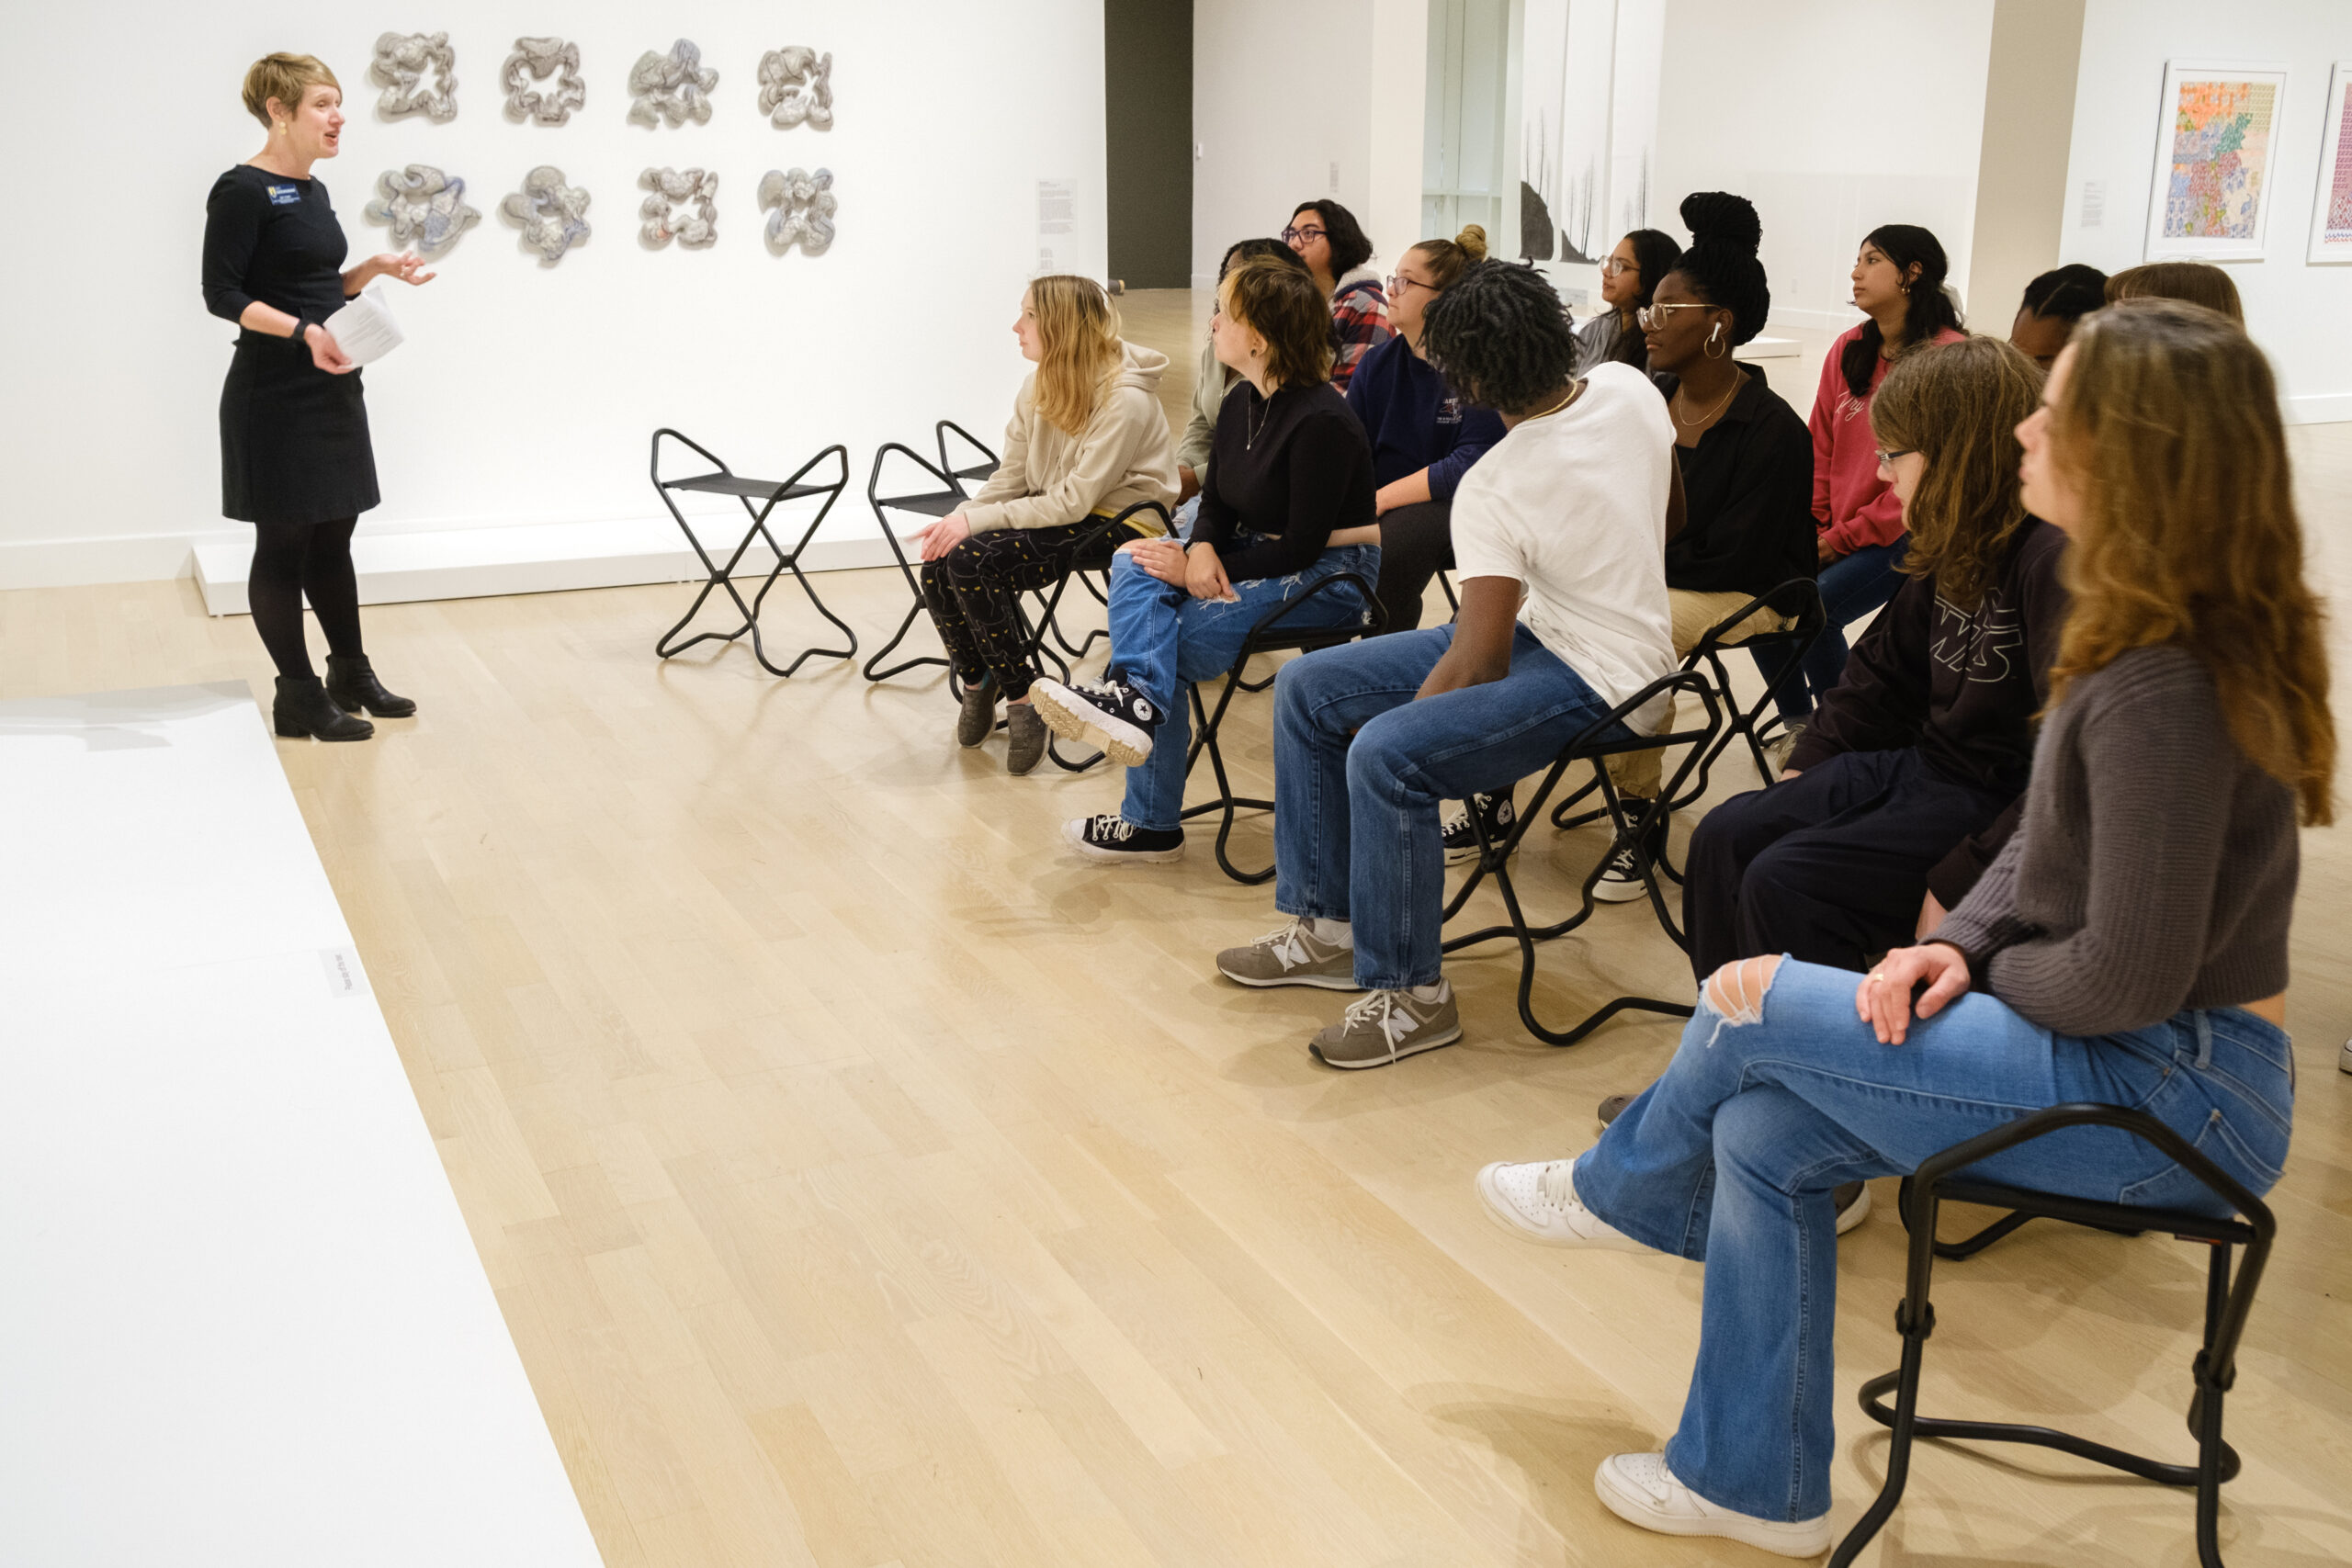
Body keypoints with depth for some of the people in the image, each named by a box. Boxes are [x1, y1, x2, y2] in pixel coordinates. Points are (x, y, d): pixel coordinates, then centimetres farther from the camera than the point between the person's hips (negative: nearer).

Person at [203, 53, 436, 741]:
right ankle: (298, 696, 9)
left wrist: (377, 269, 6)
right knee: (284, 543, 1)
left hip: (332, 389, 8)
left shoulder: (314, 191, 13)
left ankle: (350, 673, 26)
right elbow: (223, 295, -16)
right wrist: (302, 331, -28)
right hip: (275, 395, -8)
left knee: (333, 536, 15)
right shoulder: (243, 190, -13)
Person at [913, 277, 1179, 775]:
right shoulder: (1042, 384, 4)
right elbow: (1011, 475, 5)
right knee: (938, 566, -16)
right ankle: (978, 680, 9)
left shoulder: (1126, 401, -21)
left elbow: (1073, 503, -23)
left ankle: (1022, 694, -9)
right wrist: (962, 517, -14)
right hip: (1050, 512, 7)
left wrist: (977, 521, -24)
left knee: (974, 561, -27)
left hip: (1115, 522, -7)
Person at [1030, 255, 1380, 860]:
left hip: (1330, 578, -8)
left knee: (1175, 634, -21)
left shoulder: (1321, 422, -21)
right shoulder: (1241, 403, 4)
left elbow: (1304, 546, -21)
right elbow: (1216, 501, 11)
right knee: (1133, 565, -17)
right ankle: (1136, 697, -35)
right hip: (1258, 555, 8)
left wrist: (1199, 570, -19)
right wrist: (1202, 548, -14)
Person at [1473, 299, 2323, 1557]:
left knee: (1752, 1008, -12)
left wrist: (1982, 972, -6)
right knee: (1763, 1135, 1)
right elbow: (2041, 848, 12)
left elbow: (2126, 982, -25)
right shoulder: (2147, 633, 4)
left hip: (2181, 1091, -9)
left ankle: (1618, 1189, 23)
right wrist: (1959, 943, -5)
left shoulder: (2165, 693, -26)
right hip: (2149, 1062, 9)